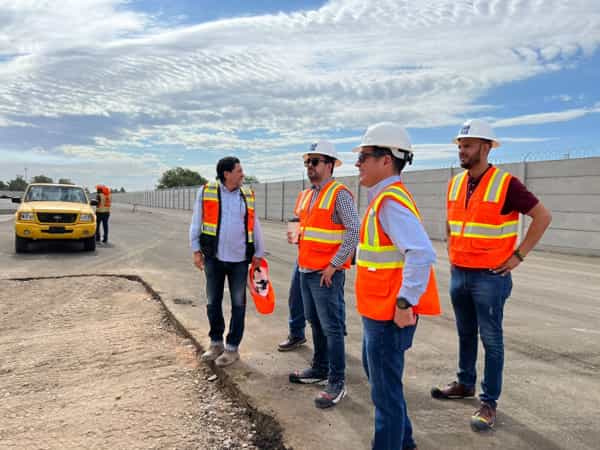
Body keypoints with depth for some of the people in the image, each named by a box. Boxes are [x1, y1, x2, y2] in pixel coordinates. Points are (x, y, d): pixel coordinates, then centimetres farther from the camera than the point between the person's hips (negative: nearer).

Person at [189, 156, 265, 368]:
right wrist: (196, 250, 0)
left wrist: (258, 253, 8)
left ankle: (232, 348, 19)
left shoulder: (248, 195, 5)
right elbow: (196, 222, 3)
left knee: (238, 303, 6)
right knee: (213, 302, 10)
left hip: (240, 257, 1)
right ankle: (216, 343, 28)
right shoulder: (206, 191, -2)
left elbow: (255, 226, 10)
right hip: (214, 256, -1)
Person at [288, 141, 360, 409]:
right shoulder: (310, 195, 15)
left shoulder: (339, 194, -11)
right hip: (306, 272, 9)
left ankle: (337, 382, 6)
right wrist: (303, 260, 15)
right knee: (315, 323, 17)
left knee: (331, 327, -3)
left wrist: (334, 265, -17)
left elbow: (355, 231, -18)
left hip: (326, 274, -8)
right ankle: (319, 369, 31)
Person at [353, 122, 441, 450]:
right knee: (377, 375, 25)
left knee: (385, 389, 3)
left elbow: (422, 253, -31)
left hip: (388, 316, -11)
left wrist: (405, 303, -27)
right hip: (379, 311, 11)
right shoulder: (383, 198, 12)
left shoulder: (390, 201, -20)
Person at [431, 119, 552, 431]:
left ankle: (489, 401, 15)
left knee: (491, 340, 3)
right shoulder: (455, 183, 6)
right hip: (458, 274, 6)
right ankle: (465, 384, 34)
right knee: (465, 334, 18)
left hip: (490, 277, -6)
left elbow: (542, 216, -8)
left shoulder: (505, 183, -12)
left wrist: (518, 255, -10)